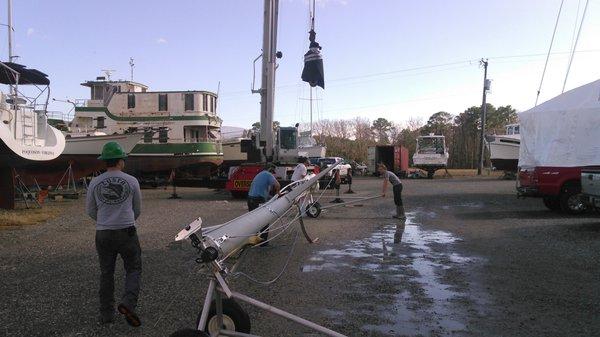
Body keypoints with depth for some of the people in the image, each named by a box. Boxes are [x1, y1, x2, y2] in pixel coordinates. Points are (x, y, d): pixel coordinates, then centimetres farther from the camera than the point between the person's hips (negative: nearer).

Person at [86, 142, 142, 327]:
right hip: (127, 233, -2)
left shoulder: (94, 183, -1)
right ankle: (128, 303, -12)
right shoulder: (132, 181, -5)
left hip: (103, 234, 3)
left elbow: (90, 211, 9)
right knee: (133, 269, 9)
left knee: (106, 274, 14)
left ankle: (106, 314, 19)